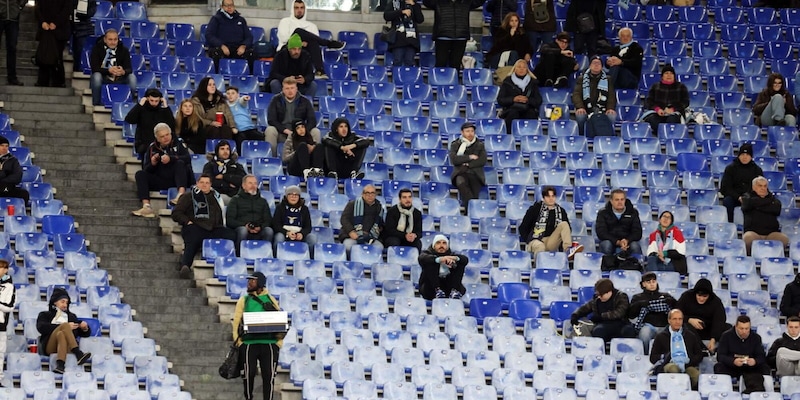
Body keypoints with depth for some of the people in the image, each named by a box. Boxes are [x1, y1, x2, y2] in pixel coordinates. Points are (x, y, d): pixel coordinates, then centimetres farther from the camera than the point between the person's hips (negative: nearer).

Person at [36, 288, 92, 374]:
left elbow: (85, 334, 30)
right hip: (49, 347, -2)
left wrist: (84, 328, 5)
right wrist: (64, 327, -4)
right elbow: (41, 328, 3)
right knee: (64, 325, -30)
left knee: (61, 334, -35)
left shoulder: (71, 316, 36)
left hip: (67, 346, 2)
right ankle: (79, 355, -51)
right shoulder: (45, 315, 28)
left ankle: (60, 364, -62)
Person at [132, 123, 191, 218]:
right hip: (160, 182, 2)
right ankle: (146, 207, -37)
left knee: (180, 163, -27)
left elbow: (187, 158, -11)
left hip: (176, 181, -2)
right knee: (140, 174, -16)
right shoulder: (152, 148, 12)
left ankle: (181, 194, -51)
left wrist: (171, 158, -24)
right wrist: (152, 164, -14)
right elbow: (146, 170, 9)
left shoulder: (177, 144, 7)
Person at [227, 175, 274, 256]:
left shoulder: (262, 201, 26)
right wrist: (245, 226, -12)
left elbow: (268, 220, 16)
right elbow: (229, 220, 5)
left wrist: (260, 227, -8)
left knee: (269, 231, -31)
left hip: (259, 232, 2)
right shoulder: (236, 200, 16)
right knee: (242, 230, -38)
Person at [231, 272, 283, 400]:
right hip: (249, 344, 0)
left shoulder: (271, 300, 13)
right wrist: (239, 343, -6)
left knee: (268, 375, -3)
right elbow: (236, 322, 4)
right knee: (249, 374, -2)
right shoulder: (243, 301, 11)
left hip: (269, 343, 0)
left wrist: (278, 343, 0)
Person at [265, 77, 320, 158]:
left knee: (315, 132, -23)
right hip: (281, 134, -1)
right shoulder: (276, 100, 0)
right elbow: (271, 120, -7)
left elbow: (312, 121, -2)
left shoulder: (305, 101, 3)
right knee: (270, 130, -32)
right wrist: (286, 131, -21)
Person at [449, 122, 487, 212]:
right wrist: (469, 157, -5)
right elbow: (454, 159, -5)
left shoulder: (480, 144, 13)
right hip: (461, 173, -2)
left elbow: (483, 161, 1)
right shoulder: (455, 144, 10)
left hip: (475, 173, 2)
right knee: (461, 182, -35)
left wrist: (467, 164, -7)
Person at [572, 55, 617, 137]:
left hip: (603, 110, 0)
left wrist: (611, 108, -14)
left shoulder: (608, 80, 18)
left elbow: (612, 96, 7)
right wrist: (580, 107, -19)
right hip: (586, 110, 0)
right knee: (579, 116, -34)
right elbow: (576, 94, 2)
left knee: (612, 116, -31)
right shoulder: (582, 79, 15)